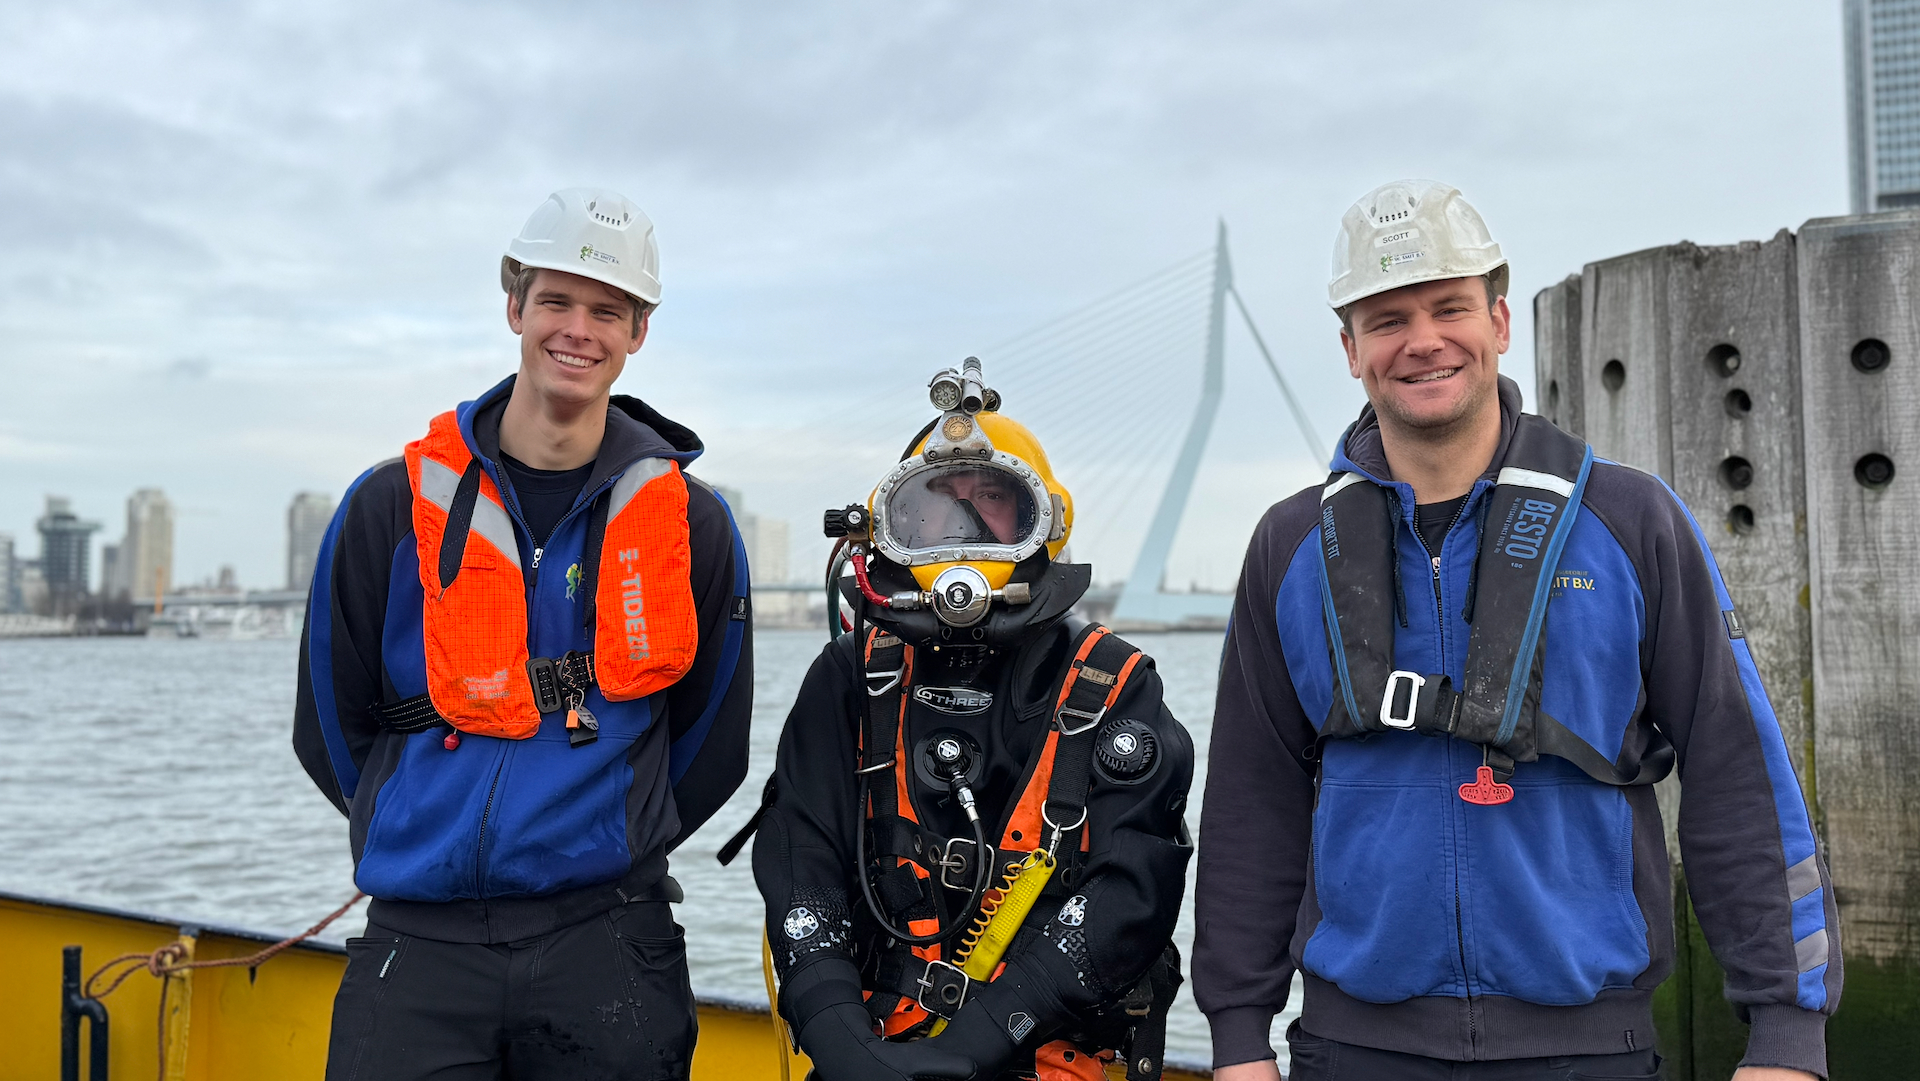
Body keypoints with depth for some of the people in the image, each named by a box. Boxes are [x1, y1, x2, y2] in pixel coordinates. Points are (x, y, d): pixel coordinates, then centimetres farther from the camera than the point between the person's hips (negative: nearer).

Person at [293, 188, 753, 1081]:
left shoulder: (693, 526, 0)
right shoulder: (391, 506, 0)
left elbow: (709, 746, 9)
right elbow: (330, 730, 9)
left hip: (607, 946, 0)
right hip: (419, 947, 0)